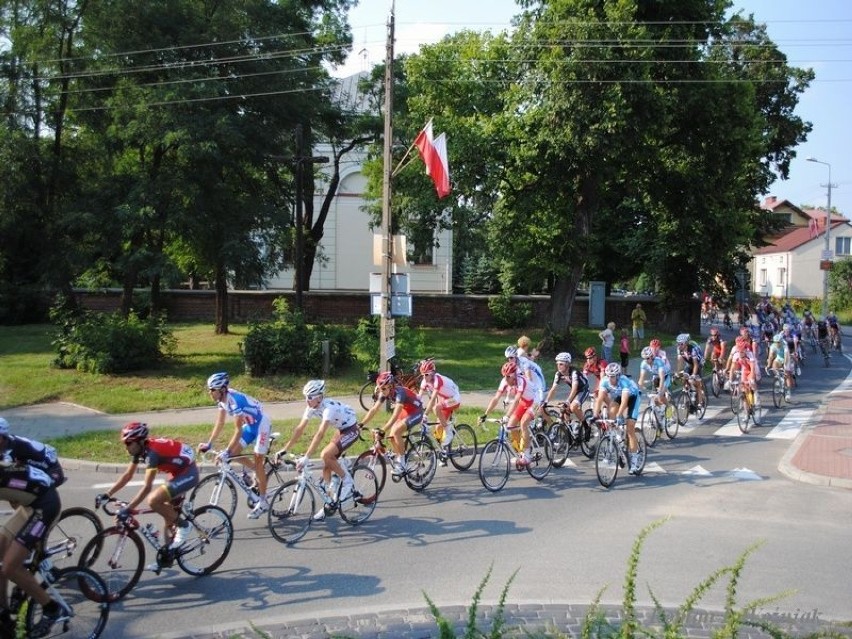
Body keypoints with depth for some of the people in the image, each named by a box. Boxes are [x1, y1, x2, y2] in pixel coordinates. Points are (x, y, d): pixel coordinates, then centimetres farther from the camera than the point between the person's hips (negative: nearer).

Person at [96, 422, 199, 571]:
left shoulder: (152, 452, -28)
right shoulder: (140, 449, -1)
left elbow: (147, 487, -32)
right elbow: (127, 475, 7)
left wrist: (127, 509, -33)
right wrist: (106, 494, 2)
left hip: (188, 473, -10)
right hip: (178, 471, 10)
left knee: (153, 500, -24)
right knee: (168, 516, 13)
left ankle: (182, 525, -5)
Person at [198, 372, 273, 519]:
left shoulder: (234, 400, -33)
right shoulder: (222, 399, -8)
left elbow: (238, 430, -33)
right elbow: (220, 423, 1)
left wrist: (227, 452, -35)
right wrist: (209, 444, -3)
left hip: (261, 424, -8)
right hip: (250, 425, 8)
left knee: (257, 461, -6)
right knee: (234, 453, 1)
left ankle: (263, 502, 3)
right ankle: (258, 472, 25)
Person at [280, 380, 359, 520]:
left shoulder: (329, 407, -33)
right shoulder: (311, 407, -9)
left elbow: (320, 434, -41)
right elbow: (299, 429, -6)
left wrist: (306, 457, -45)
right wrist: (284, 450, -10)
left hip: (351, 430, -8)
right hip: (340, 429, 8)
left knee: (325, 455, -24)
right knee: (327, 466, 1)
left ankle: (347, 481, -5)